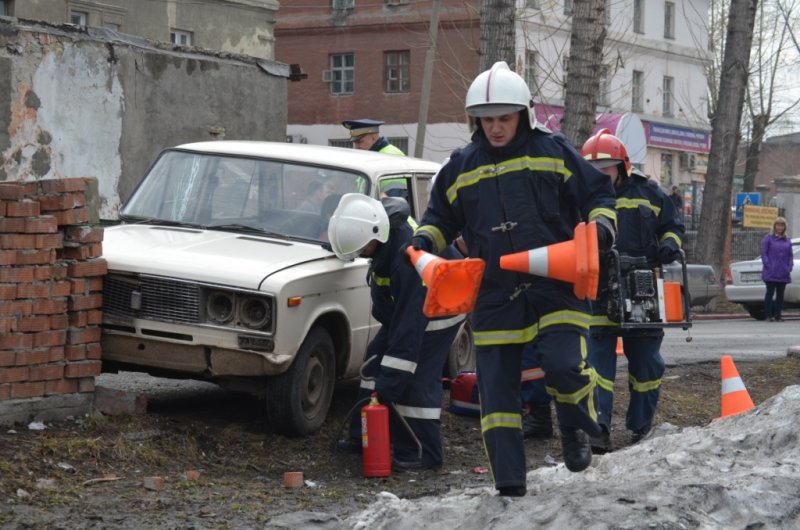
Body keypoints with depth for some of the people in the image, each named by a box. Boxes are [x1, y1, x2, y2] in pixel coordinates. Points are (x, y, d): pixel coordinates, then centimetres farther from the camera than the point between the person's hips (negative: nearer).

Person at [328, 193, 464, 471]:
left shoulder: (408, 255, -42)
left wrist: (389, 381, -39)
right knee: (376, 359, 8)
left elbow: (410, 323, -40)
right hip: (400, 305, 9)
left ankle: (424, 453, -10)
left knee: (418, 379, -16)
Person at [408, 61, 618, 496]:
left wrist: (601, 224, -11)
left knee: (564, 366, -22)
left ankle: (576, 430, 11)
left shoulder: (552, 151, 2)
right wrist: (424, 239, 4)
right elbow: (441, 215, 23)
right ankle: (509, 487, 8)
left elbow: (597, 194, 9)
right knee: (497, 391, 1)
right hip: (494, 295, 3)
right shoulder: (462, 167, 10)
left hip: (555, 285, -3)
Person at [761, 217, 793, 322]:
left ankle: (778, 315, 11)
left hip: (783, 273, 5)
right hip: (771, 273, -5)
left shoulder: (787, 240, 13)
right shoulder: (768, 238, -1)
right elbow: (764, 253, -5)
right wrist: (768, 266, -14)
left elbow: (790, 255, 14)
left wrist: (790, 267, 1)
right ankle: (768, 315, 1)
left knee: (780, 294, 6)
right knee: (770, 293, -3)